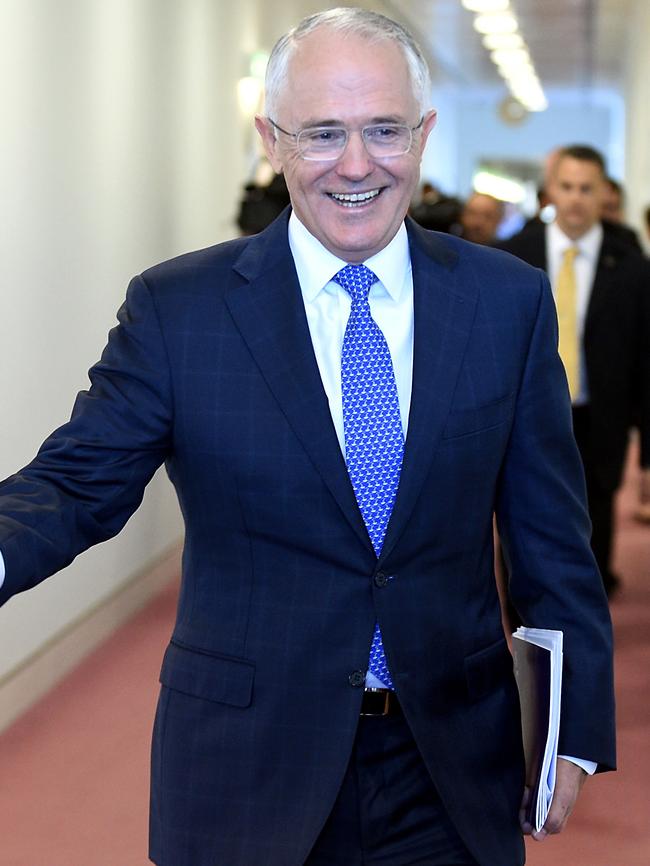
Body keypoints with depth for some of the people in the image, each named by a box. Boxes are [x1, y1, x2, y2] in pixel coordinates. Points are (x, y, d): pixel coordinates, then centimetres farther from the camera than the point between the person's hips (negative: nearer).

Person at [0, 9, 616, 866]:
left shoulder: (510, 301, -1)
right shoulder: (176, 308, -6)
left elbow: (552, 531, 3)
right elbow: (78, 484, -8)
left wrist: (578, 731, 3)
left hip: (452, 766, 2)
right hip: (249, 763, -1)